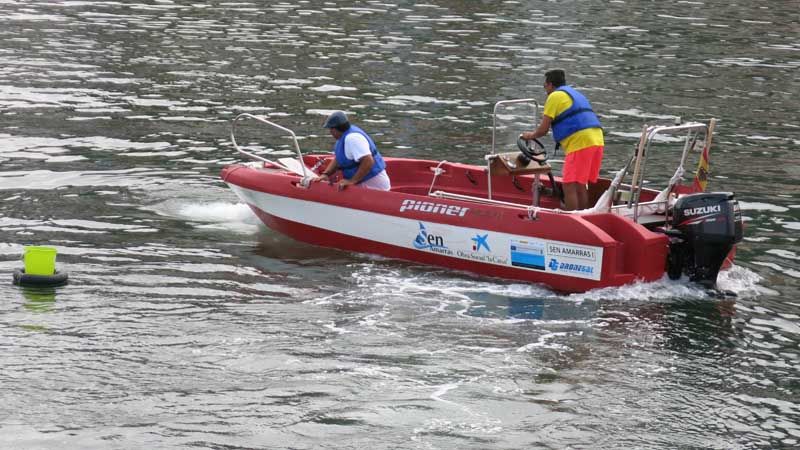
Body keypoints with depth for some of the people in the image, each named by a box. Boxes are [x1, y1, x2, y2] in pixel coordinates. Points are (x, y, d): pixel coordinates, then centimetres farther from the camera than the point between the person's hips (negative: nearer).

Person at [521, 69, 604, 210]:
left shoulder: (555, 96, 1)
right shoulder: (576, 94, 28)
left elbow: (543, 130, 0)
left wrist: (530, 135, 18)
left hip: (580, 143, -9)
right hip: (597, 140, 9)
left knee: (569, 186, -9)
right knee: (580, 186, 15)